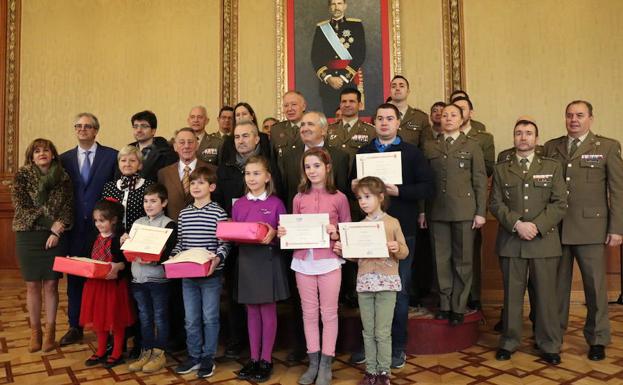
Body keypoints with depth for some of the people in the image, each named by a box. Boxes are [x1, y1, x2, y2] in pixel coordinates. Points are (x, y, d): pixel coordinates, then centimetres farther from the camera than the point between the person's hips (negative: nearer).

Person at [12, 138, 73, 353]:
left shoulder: (63, 178, 3)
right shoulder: (22, 176, 0)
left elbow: (68, 208, 1)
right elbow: (21, 207, -8)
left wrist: (57, 231, -12)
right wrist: (50, 220, -13)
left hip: (55, 238, 0)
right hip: (29, 237, 0)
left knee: (51, 285, 5)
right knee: (33, 286, 7)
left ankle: (50, 331, 17)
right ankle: (35, 331, 20)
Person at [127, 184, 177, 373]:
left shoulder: (169, 224, -6)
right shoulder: (137, 223, 12)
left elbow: (168, 252, -13)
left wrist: (153, 260, -29)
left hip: (158, 278, -5)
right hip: (138, 277, 5)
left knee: (160, 317, 5)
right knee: (144, 317, 14)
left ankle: (159, 354, 16)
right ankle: (146, 352, 25)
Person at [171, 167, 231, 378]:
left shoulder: (218, 213, -8)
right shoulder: (184, 213, 8)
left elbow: (225, 243, -10)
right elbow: (180, 242, 11)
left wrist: (217, 259, -26)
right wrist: (173, 257, -5)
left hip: (211, 275, -4)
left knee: (210, 318, 7)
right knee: (191, 319, 13)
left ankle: (208, 358, 21)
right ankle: (193, 356, 27)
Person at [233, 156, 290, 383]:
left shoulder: (276, 203, -5)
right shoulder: (239, 204, 7)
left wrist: (273, 234, -21)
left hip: (268, 260, -4)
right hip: (246, 260, 4)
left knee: (268, 311, 5)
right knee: (252, 312, 12)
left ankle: (266, 360, 17)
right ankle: (254, 358, 23)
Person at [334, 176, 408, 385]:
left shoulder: (392, 223, -3)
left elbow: (404, 252, -1)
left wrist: (397, 248, -22)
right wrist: (342, 249, -6)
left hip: (386, 282, -4)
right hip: (364, 282, 4)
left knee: (383, 332, 2)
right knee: (368, 331, 11)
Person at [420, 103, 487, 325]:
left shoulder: (472, 146, 6)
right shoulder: (429, 147, 11)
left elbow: (480, 181, 3)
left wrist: (481, 212, -4)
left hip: (464, 211, -2)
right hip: (437, 211, 2)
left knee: (463, 260, 3)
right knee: (441, 259, 6)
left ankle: (458, 307, 14)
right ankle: (445, 304, 18)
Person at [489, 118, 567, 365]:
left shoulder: (552, 167, 9)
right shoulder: (501, 169, 11)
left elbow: (560, 203, 1)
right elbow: (495, 204, 3)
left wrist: (537, 226, -12)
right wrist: (516, 224, -12)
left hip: (544, 240, 0)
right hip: (511, 241, 1)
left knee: (546, 294, 4)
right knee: (512, 294, 7)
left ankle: (549, 346, 18)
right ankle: (509, 342, 19)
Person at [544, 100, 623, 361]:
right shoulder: (551, 147, 9)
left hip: (590, 227, -2)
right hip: (556, 227, 2)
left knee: (595, 285, 4)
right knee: (558, 283, 10)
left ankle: (597, 339, 20)